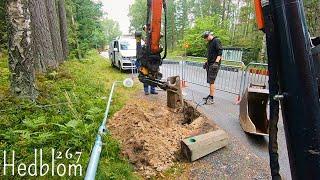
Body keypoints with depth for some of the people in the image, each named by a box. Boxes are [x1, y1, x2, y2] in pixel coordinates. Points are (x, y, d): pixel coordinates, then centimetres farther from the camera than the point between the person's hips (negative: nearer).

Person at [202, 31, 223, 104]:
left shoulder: (217, 41, -8)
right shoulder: (209, 43, 19)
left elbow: (220, 53, -17)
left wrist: (216, 62, -25)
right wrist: (206, 62, 26)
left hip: (214, 64, -9)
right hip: (209, 64, 9)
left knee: (211, 81, -11)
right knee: (210, 81, 11)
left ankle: (211, 99, -8)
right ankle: (210, 95, 21)